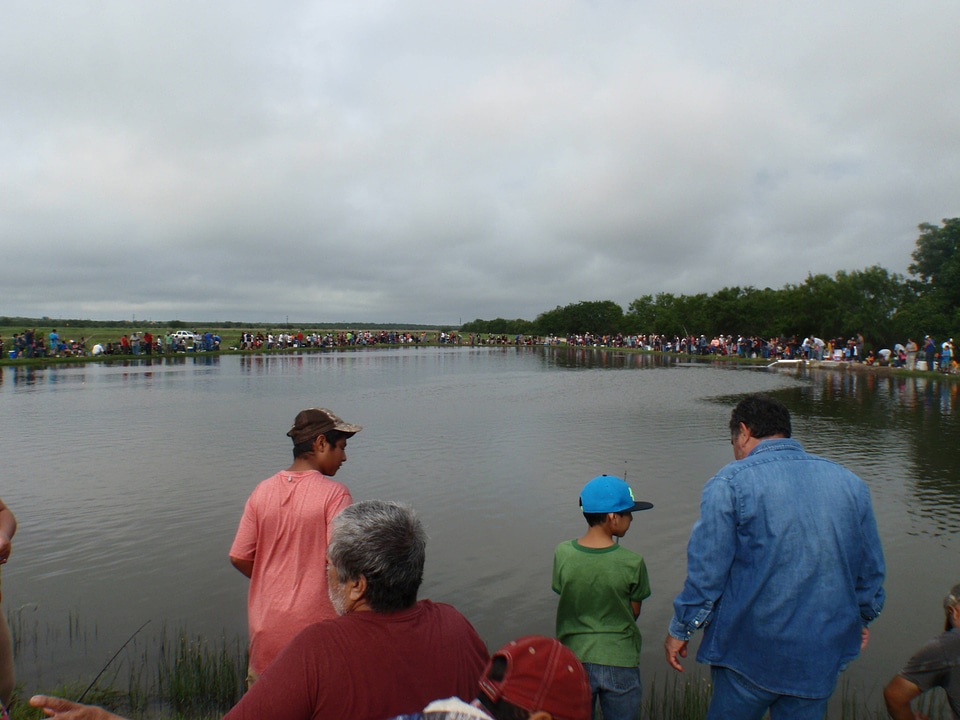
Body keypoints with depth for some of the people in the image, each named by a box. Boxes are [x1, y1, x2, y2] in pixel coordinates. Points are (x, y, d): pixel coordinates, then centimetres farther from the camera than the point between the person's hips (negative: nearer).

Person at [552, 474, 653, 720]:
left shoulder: (562, 554, -14)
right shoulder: (632, 563, -18)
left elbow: (563, 598, -1)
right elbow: (634, 612, -5)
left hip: (574, 659, 2)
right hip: (620, 663, -1)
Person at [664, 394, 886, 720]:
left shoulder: (729, 483, -11)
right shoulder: (850, 482, 3)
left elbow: (707, 569, -13)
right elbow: (871, 568, 12)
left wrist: (680, 630, -1)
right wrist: (862, 617, 29)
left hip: (749, 653, -4)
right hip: (822, 656, 4)